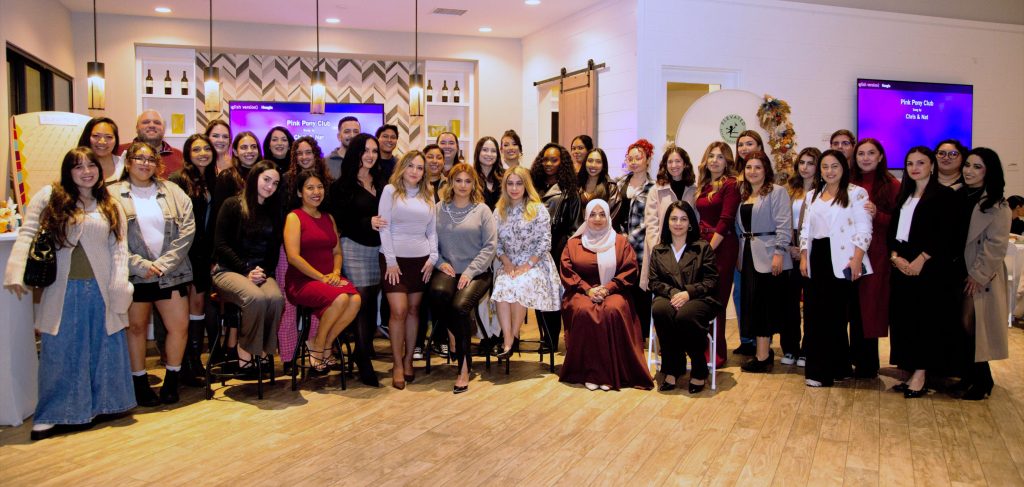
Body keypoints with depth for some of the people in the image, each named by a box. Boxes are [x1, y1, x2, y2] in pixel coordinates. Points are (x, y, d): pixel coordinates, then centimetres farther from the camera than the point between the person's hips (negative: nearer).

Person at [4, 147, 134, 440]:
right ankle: (53, 414, 14)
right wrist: (16, 273, -14)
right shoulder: (48, 197, 2)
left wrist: (119, 289, -6)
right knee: (59, 351, 4)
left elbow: (119, 249, 4)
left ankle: (104, 403, 24)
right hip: (62, 290, -2)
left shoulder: (111, 207, 8)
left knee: (105, 348, 9)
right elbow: (26, 235, -1)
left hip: (101, 290, 2)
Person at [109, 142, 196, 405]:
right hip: (134, 273, -2)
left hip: (170, 272, 2)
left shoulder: (173, 192, 7)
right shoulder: (113, 195, 1)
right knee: (136, 327, 7)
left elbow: (187, 230, 0)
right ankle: (140, 382, 21)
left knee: (180, 326, -1)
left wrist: (164, 263, -9)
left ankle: (172, 380, 17)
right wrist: (140, 264, -14)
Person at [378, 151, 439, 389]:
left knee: (413, 309, 7)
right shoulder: (390, 190, 1)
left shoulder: (428, 196, 12)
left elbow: (432, 231, 13)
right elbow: (384, 227, -4)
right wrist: (391, 261, -10)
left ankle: (408, 359, 18)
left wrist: (433, 257, 1)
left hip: (420, 259, 4)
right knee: (399, 311, -10)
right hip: (395, 258, -4)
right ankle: (398, 366, 0)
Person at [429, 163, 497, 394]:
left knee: (460, 306, -29)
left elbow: (490, 245, 0)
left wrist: (470, 271, -10)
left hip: (476, 273, -1)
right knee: (437, 293, -33)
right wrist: (440, 262, -10)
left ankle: (464, 367, -16)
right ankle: (464, 333, -6)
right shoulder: (439, 209, 11)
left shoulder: (482, 210, 6)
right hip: (447, 270, 2)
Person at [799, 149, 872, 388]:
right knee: (813, 313, 3)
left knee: (835, 314, -4)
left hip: (841, 261, -5)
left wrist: (857, 259, -14)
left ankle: (826, 371, 3)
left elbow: (864, 229, -6)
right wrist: (804, 258, 8)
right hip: (817, 260, 6)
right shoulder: (812, 196, 17)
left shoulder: (856, 193, -1)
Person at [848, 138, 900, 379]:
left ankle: (867, 364, 13)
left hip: (876, 255, -3)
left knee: (870, 307, 1)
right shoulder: (848, 184, 11)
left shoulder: (891, 185, 0)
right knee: (854, 307, 5)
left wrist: (876, 215, -19)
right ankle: (858, 359, 18)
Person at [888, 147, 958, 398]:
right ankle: (910, 373, 13)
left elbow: (946, 234, -11)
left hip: (930, 268, -6)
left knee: (926, 319, -3)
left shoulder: (944, 195, -3)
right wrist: (895, 257, -5)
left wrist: (921, 260, -17)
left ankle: (920, 376, 2)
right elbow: (892, 229, 12)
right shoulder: (903, 196, 17)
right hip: (902, 266, 6)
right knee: (903, 318, 5)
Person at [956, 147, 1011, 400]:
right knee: (964, 325, 7)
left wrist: (978, 275, -14)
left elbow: (996, 244, -12)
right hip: (958, 272, 5)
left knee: (972, 324, -6)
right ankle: (972, 375, 18)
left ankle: (981, 380, 7)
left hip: (981, 277, -5)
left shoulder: (997, 206, -8)